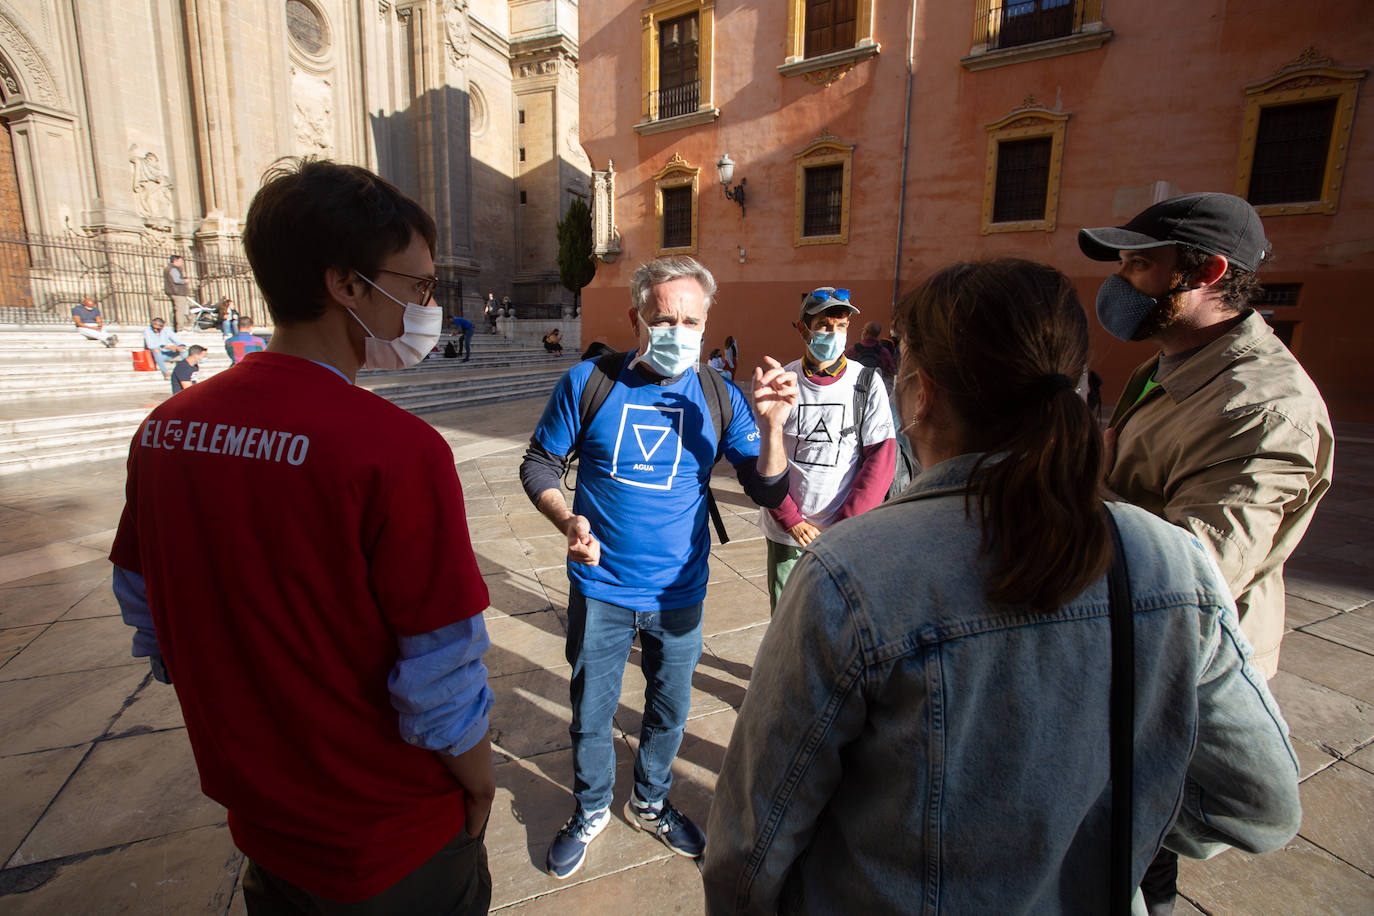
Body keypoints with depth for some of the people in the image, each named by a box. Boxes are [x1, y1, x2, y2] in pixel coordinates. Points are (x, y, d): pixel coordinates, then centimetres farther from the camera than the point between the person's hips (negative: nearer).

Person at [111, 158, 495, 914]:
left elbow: (148, 615, 4)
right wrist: (479, 785, -6)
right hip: (394, 845, -5)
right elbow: (444, 681, -25)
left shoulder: (165, 428, -7)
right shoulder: (397, 450, -29)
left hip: (257, 819, 6)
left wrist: (249, 737, 17)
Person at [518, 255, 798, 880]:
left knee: (669, 711, 22)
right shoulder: (587, 383, -10)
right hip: (601, 591, -1)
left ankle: (650, 803, 52)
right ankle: (591, 810, 48)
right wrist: (567, 520, -20)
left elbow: (769, 492, -8)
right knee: (590, 715, 17)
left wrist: (770, 425, -26)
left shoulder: (719, 399, -8)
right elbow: (539, 465, -1)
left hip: (679, 595, 2)